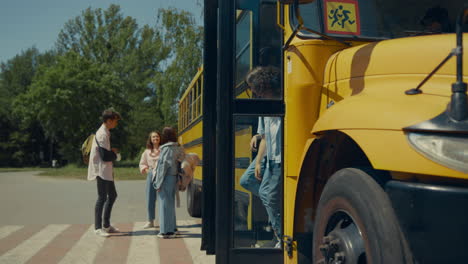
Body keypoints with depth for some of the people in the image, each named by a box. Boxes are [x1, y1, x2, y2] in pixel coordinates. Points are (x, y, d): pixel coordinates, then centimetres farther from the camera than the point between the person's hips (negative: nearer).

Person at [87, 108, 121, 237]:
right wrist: (114, 153, -4)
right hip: (102, 170, -11)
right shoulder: (102, 134, -18)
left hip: (106, 171, 11)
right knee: (102, 197, -6)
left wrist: (112, 152, 4)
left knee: (112, 195, 15)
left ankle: (106, 225, 23)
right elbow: (105, 156, -22)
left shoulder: (105, 133, 14)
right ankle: (98, 228, 2)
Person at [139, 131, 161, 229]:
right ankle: (150, 221, 17)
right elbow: (142, 164, 18)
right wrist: (144, 168, -2)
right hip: (151, 175, 3)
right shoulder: (147, 151, 10)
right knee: (150, 199, 5)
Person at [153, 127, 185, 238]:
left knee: (165, 203, -3)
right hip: (173, 177, 8)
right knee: (170, 203, 16)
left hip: (166, 178, -8)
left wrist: (158, 182, -13)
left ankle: (166, 231, 0)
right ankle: (172, 228, 23)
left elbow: (164, 166, -17)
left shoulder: (167, 149, -14)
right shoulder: (177, 148, 9)